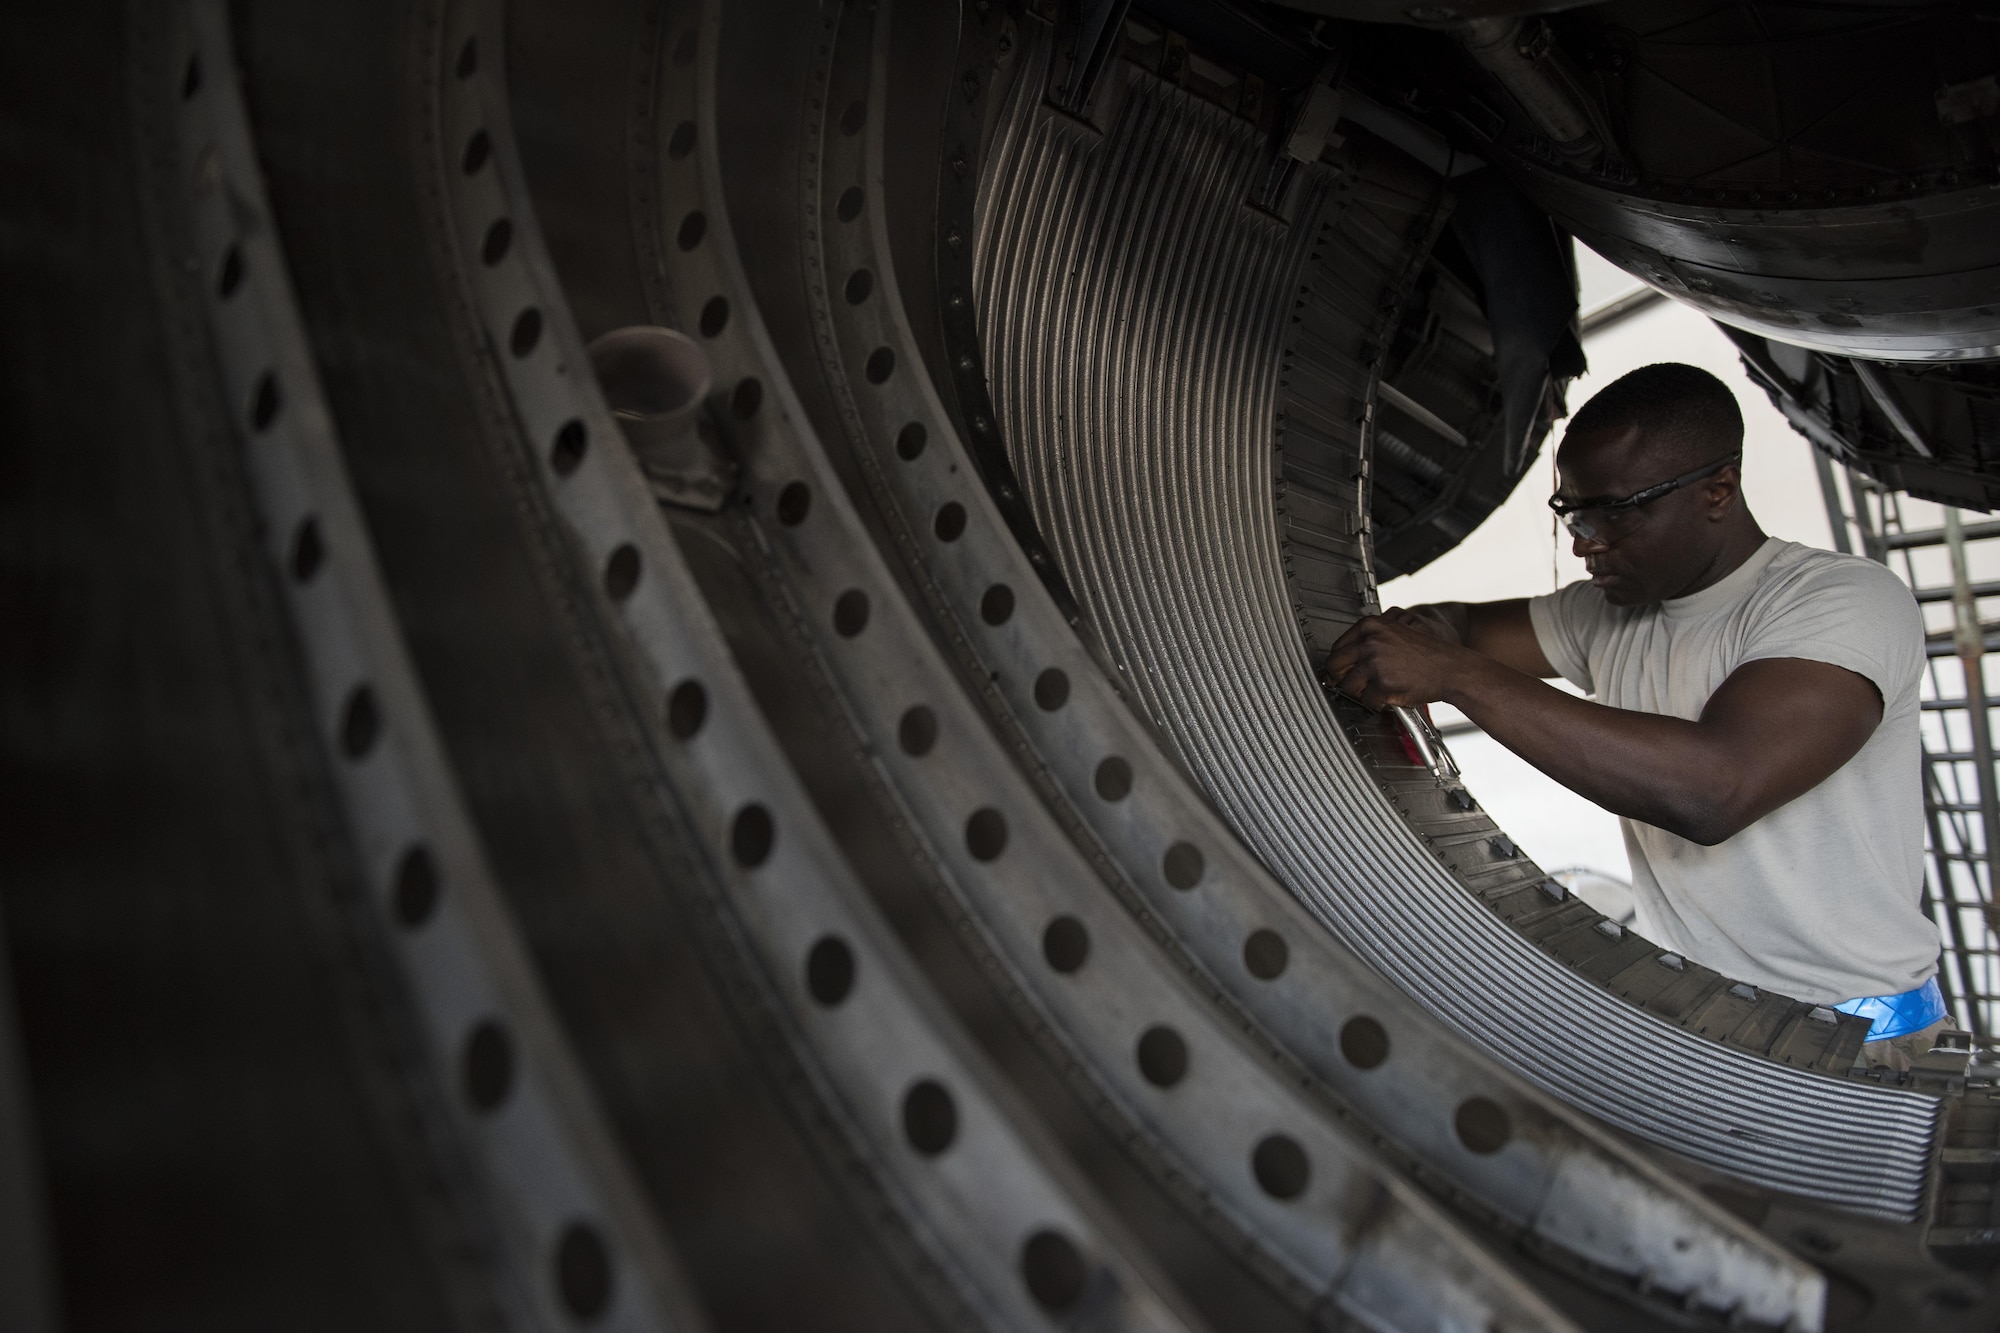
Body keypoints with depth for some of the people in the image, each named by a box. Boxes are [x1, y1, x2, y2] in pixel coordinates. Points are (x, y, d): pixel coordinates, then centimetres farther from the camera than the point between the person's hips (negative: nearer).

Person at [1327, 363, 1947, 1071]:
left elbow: (1713, 791, -32)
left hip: (1855, 1031, -6)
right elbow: (1467, 625, 20)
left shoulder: (1850, 598, -16)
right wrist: (1413, 629, -7)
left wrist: (1452, 674, -30)